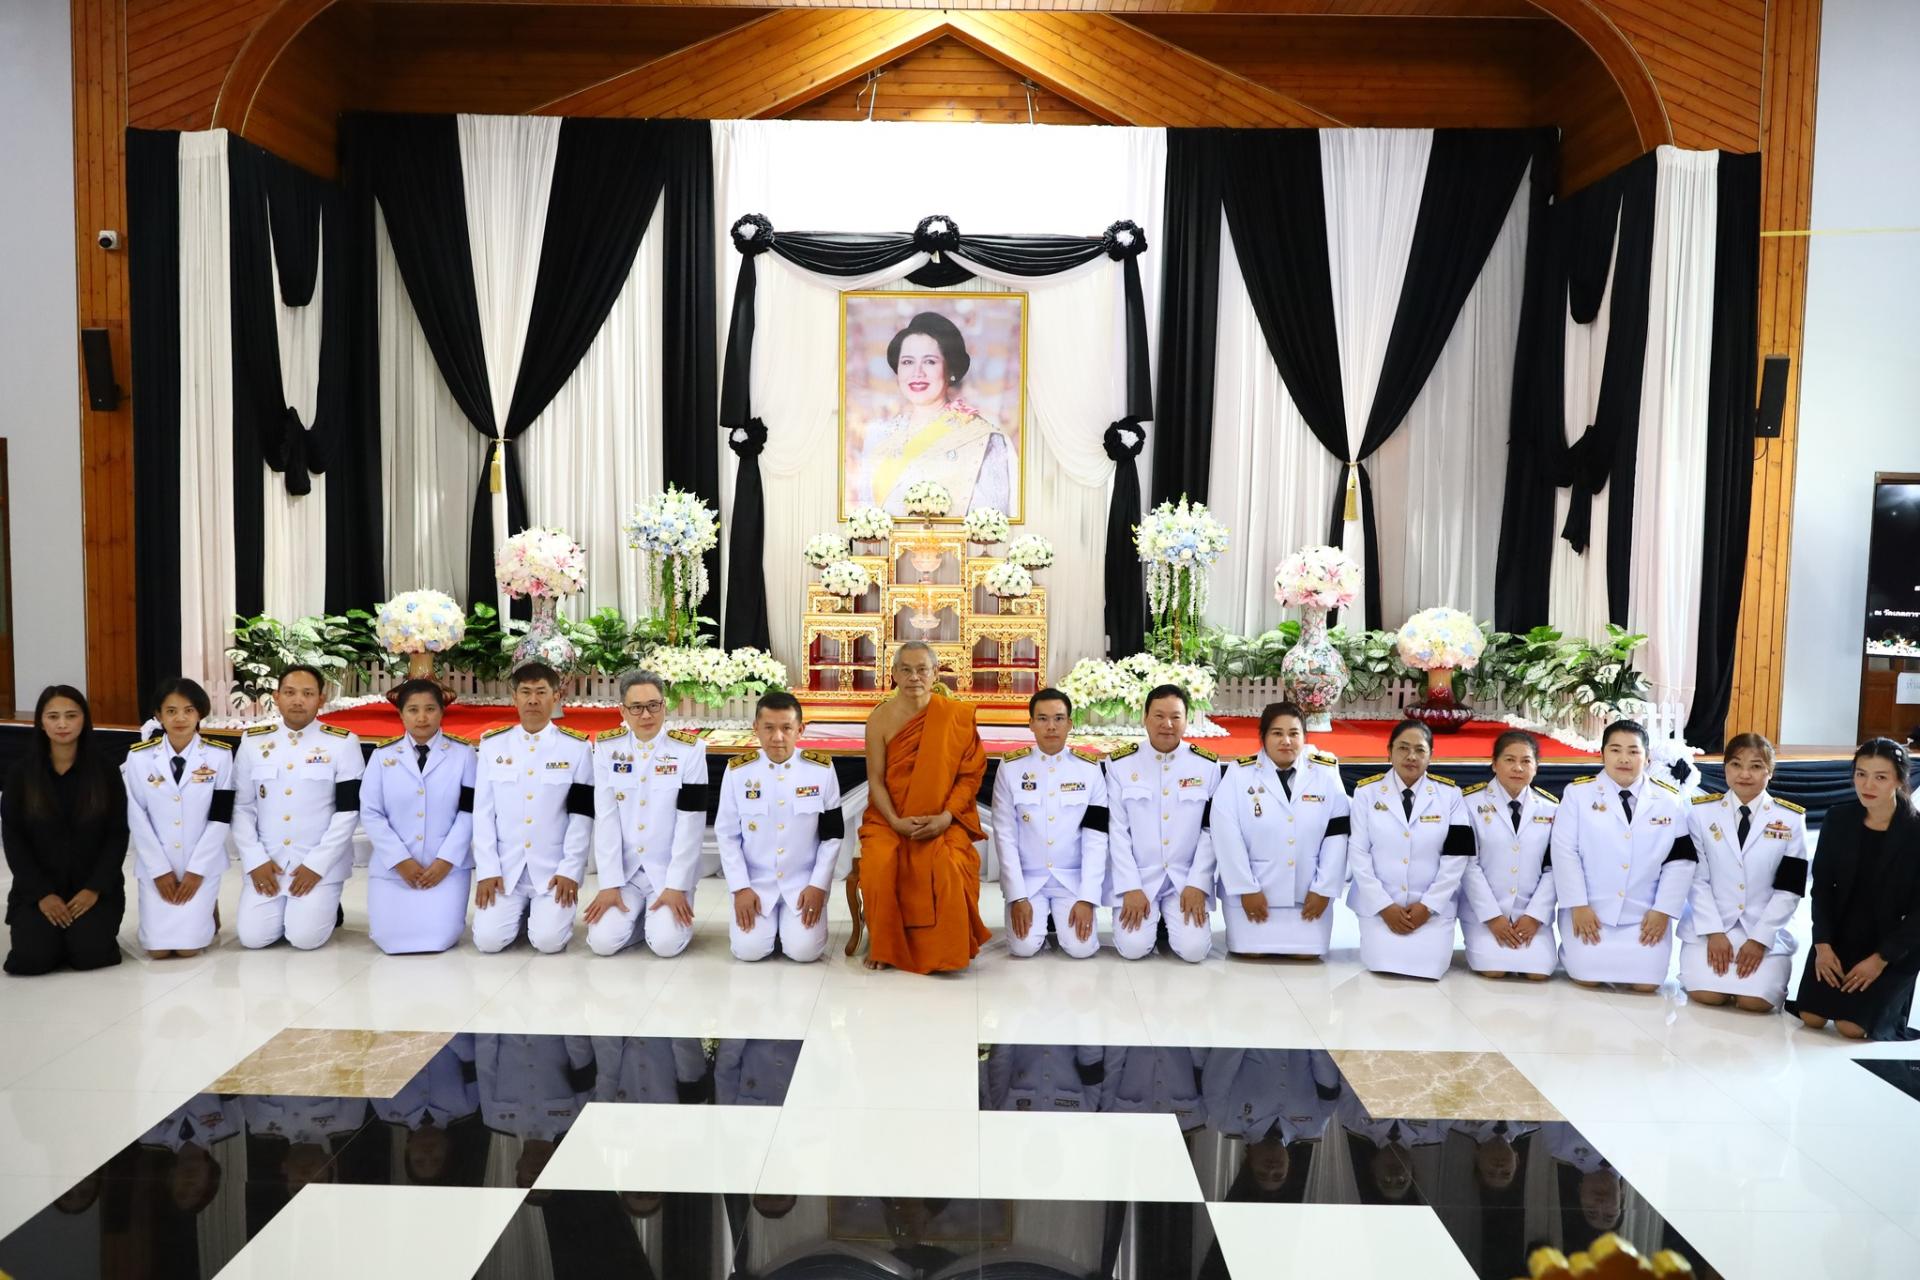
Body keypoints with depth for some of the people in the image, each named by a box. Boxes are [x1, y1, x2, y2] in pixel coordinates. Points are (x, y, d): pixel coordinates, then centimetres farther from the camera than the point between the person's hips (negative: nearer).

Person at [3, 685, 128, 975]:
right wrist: (42, 894, -11)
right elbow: (13, 839, -2)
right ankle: (55, 930, 14)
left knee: (89, 954, -21)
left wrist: (94, 889, -13)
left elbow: (118, 834, -3)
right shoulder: (21, 774, -1)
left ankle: (83, 928, 12)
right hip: (37, 889, 1)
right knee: (33, 958, -20)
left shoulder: (103, 770, -2)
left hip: (94, 887, -1)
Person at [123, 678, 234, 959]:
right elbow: (137, 819, -3)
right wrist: (160, 870, -8)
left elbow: (221, 819, -6)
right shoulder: (139, 757, -4)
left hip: (202, 864, -1)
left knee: (188, 945, -11)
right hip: (155, 865, 1)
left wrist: (196, 870, -11)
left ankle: (207, 908, 21)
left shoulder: (219, 755, -6)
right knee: (157, 948, -8)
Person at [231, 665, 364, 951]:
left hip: (321, 864, -3)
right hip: (267, 862, 3)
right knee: (253, 936, -9)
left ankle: (326, 907, 17)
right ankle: (285, 908, 22)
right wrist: (255, 861, -5)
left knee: (305, 937, -16)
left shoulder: (343, 744, -5)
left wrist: (316, 865, -13)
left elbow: (349, 812, -7)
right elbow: (242, 807, 6)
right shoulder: (253, 742, 4)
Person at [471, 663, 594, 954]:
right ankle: (519, 911, 19)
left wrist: (570, 871, -10)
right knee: (488, 939, -13)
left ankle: (545, 911, 16)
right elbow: (483, 813, 3)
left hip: (553, 868, -2)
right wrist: (487, 870, -5)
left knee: (549, 940, -18)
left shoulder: (577, 747, -1)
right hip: (505, 867, 2)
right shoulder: (492, 744, 4)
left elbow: (582, 815, -3)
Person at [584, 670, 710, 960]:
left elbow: (690, 822, -11)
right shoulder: (606, 748, -3)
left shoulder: (689, 749, -9)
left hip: (669, 870, -2)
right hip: (624, 869, 2)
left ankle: (662, 915, 15)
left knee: (666, 943, -20)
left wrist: (676, 886, -16)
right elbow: (605, 819, -5)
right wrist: (609, 884, -11)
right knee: (603, 941, -15)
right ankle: (637, 915, 16)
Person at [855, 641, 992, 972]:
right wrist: (896, 821, -16)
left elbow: (970, 774, -2)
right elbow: (875, 778, -1)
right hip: (890, 817, 1)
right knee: (879, 864, -28)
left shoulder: (956, 716, -1)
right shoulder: (880, 718, 0)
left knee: (946, 867, -30)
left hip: (942, 819, -1)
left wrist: (946, 817, -15)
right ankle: (885, 947, -5)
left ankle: (945, 951, -6)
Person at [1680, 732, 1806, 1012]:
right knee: (1706, 994, -21)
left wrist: (1760, 938, -10)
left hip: (1765, 930, 1)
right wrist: (1713, 933, -11)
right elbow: (1696, 879, -1)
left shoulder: (1791, 819, 0)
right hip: (1709, 926, 0)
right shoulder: (1701, 812, 0)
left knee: (1756, 1000, -19)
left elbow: (1789, 889, -2)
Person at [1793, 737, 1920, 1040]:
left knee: (1852, 1027, -15)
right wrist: (1822, 944, -9)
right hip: (1839, 937, 3)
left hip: (1893, 946, -3)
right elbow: (1822, 884, 0)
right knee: (1810, 1017, -7)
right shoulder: (1838, 819, -4)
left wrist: (1880, 959, -15)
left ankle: (1892, 1006, 18)